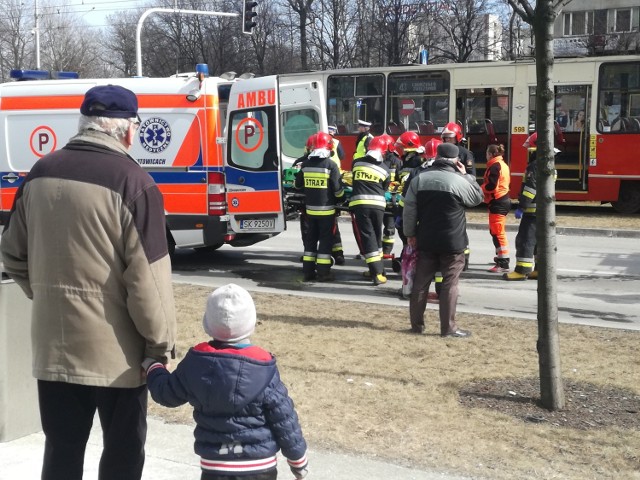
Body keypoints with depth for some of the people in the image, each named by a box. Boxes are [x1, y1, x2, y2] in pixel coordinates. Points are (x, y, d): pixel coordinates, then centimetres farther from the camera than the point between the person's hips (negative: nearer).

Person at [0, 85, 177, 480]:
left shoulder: (41, 174, 4)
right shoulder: (133, 182, -15)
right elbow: (148, 278, -17)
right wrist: (161, 343, -6)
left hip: (53, 344, 6)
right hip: (116, 348, -5)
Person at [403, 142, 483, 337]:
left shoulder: (419, 179, 2)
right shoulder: (459, 181, -11)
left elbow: (409, 210, 4)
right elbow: (477, 198, 6)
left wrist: (410, 233, 13)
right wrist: (466, 175, 10)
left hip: (426, 240, 4)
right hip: (452, 242, -4)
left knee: (421, 282, 10)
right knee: (450, 283, 2)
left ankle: (417, 324, 17)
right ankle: (448, 327, 4)